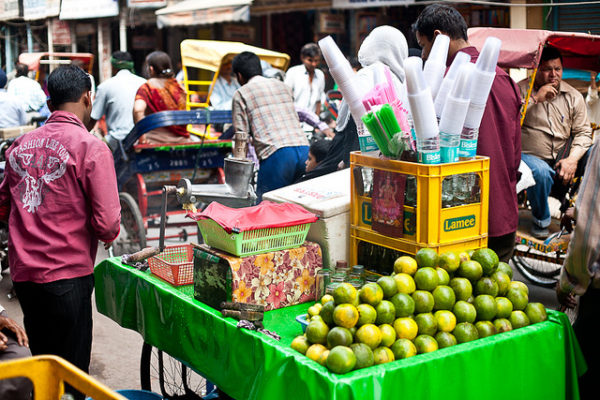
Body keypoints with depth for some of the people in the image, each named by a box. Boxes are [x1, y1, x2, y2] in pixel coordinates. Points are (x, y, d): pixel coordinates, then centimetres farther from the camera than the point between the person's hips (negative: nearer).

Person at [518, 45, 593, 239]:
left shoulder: (573, 96, 8)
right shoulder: (521, 89, -1)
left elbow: (583, 132, 4)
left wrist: (572, 159, -14)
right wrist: (535, 99, -19)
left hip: (562, 157, 4)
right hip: (529, 155, -4)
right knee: (540, 172, -37)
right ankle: (541, 220, -8)